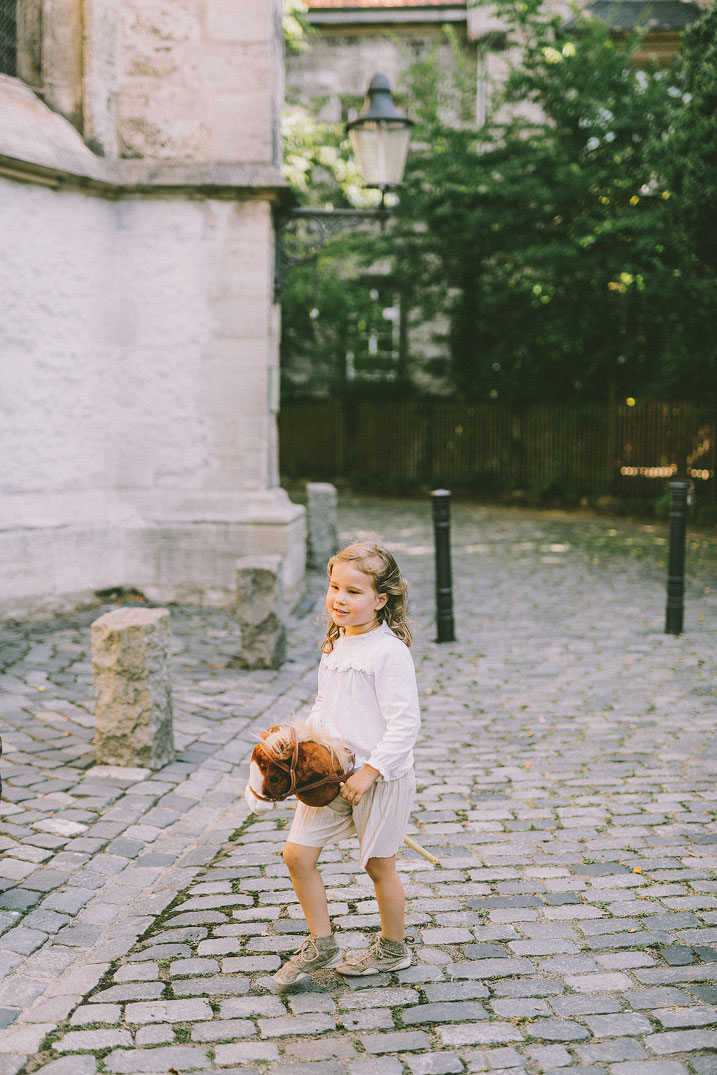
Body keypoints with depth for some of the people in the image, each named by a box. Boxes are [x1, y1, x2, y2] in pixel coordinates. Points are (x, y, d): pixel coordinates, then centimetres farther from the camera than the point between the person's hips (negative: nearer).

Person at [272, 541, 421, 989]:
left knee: (379, 865, 10)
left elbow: (405, 723, -20)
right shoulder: (336, 645, 7)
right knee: (297, 854, 1)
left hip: (380, 777, -7)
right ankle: (322, 945, 18)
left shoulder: (389, 652, -18)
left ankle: (393, 948, 32)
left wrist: (369, 772, -22)